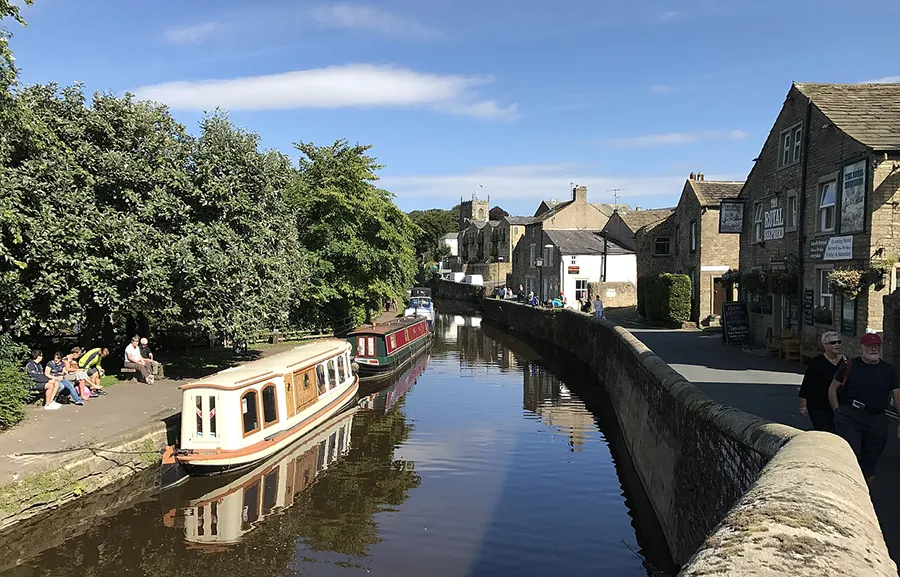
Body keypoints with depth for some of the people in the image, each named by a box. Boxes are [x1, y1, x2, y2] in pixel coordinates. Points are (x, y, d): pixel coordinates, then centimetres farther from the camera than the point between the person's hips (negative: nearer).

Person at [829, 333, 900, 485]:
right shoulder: (850, 366, 1)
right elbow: (832, 388, 5)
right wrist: (838, 411, -2)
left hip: (877, 420, 3)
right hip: (849, 417, -3)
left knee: (870, 461, 12)